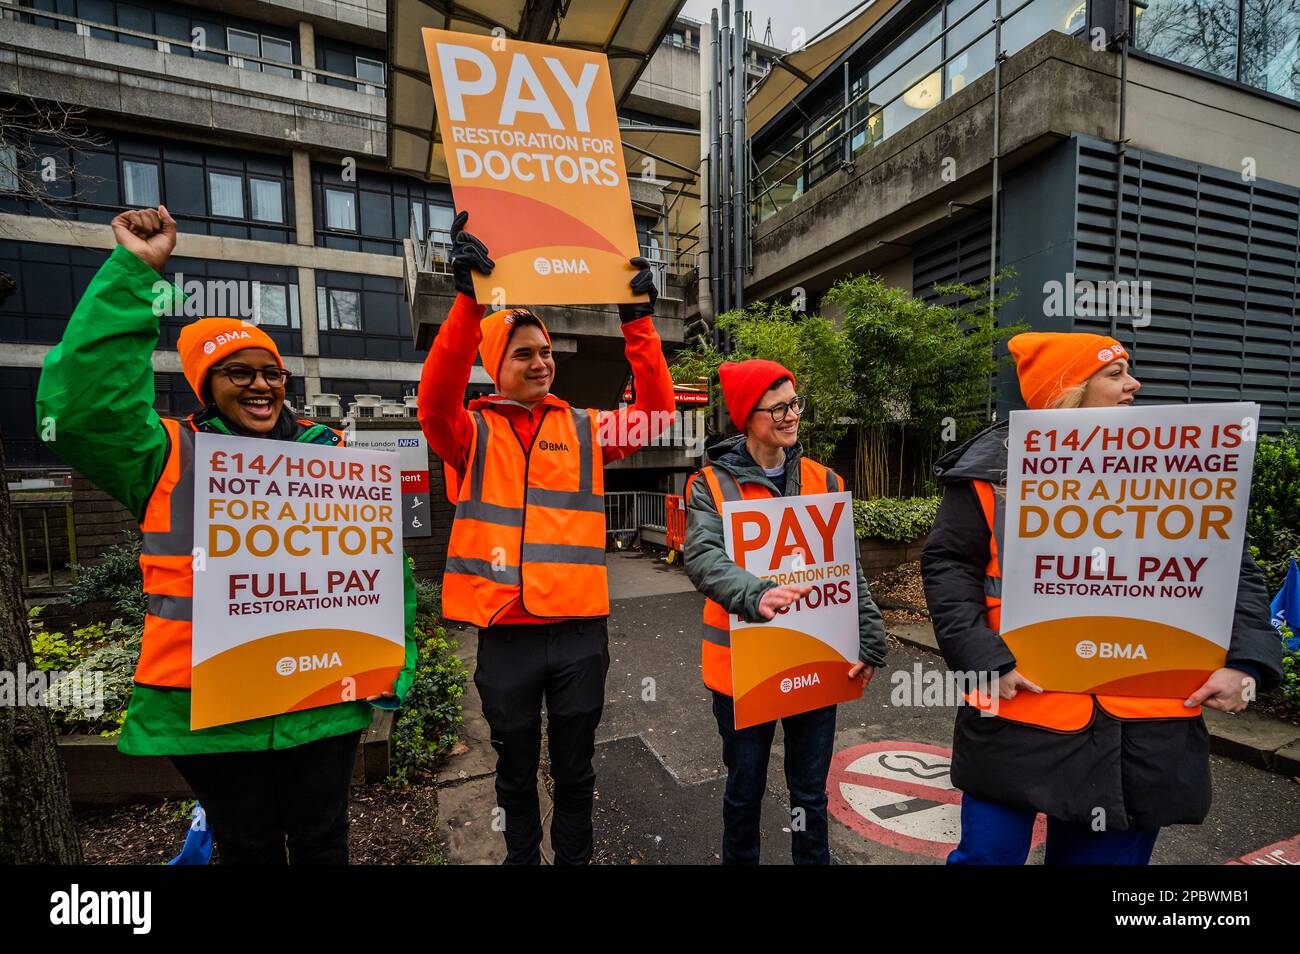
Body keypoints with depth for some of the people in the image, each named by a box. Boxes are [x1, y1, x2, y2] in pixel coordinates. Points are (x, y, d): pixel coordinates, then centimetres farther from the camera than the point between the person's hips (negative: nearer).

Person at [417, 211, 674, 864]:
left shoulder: (584, 430, 5)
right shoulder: (470, 433, -1)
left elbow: (655, 411, -4)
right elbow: (435, 397, -21)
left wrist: (638, 319, -11)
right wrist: (468, 298, -29)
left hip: (579, 630, 1)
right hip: (504, 632, -1)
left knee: (575, 767, 19)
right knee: (516, 768, 20)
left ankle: (575, 855, 42)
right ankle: (521, 855, 44)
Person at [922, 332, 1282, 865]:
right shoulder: (995, 467, -4)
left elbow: (1233, 571, 11)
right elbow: (948, 566, -6)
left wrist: (1244, 661, -3)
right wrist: (986, 659, -16)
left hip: (1145, 727, 4)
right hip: (1020, 712, -3)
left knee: (1112, 852, 19)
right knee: (988, 853, 6)